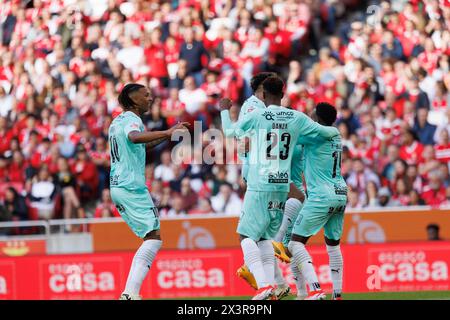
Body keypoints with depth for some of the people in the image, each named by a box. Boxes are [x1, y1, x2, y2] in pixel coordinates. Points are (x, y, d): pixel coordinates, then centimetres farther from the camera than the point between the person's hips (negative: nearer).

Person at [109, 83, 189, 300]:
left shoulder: (119, 120, 21)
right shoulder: (132, 119, -8)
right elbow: (134, 137, -33)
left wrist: (167, 135, 28)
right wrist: (167, 133, -38)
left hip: (118, 187, 10)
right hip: (132, 187, -10)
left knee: (150, 237, 14)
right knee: (154, 237, -12)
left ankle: (128, 293, 5)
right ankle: (131, 293, -23)